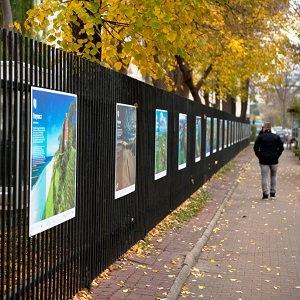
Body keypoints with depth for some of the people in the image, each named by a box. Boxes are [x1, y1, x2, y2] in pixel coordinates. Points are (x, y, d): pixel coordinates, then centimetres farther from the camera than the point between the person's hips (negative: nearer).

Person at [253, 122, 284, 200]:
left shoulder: (260, 137, -3)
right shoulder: (276, 137, 6)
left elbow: (256, 148, -4)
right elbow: (281, 148, 7)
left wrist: (260, 157, 6)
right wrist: (277, 156, 11)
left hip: (264, 160, -3)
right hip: (274, 160, 3)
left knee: (264, 177, -1)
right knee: (273, 176, 15)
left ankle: (265, 195, -4)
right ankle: (273, 194, 16)